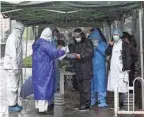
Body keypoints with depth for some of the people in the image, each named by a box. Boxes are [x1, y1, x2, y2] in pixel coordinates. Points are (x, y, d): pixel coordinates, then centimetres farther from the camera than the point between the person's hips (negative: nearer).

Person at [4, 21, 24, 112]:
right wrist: (15, 68, -21)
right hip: (12, 67, -9)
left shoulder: (17, 39, 12)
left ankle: (17, 103, 24)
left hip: (17, 66, 9)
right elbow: (12, 54, -22)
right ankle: (11, 105, 8)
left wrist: (19, 67, 12)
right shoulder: (12, 39, -17)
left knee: (18, 86, 14)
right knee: (13, 86, -1)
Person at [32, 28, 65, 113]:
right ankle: (43, 108, -1)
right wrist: (63, 51, -5)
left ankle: (39, 105, 23)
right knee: (44, 86, -4)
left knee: (39, 86, 14)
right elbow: (54, 53, -21)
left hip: (38, 70, 9)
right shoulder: (45, 44, -17)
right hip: (45, 70, -9)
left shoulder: (37, 43, 12)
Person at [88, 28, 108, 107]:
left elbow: (106, 52, -14)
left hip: (100, 68, -2)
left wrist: (97, 46, -18)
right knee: (90, 85, 8)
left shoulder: (103, 44, 1)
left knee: (100, 84, -6)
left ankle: (102, 102, -1)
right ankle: (92, 101, 22)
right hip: (91, 68, 2)